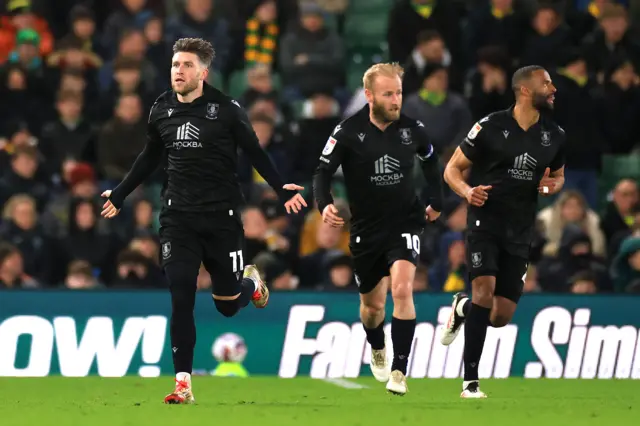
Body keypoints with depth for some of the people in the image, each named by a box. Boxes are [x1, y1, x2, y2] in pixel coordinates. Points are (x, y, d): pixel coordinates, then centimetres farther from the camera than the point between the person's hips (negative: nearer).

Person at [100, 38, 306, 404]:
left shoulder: (226, 109, -8)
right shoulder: (162, 110, 4)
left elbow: (255, 153, 1)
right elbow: (150, 158, 20)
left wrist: (282, 188, -8)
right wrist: (120, 195, 26)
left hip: (222, 217, -2)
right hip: (179, 218, 2)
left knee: (228, 304, 6)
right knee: (181, 299, -10)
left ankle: (252, 283, 44)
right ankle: (183, 384, -7)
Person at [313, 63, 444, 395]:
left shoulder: (411, 129, -5)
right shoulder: (349, 133, -12)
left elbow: (430, 161, 16)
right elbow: (323, 172, -12)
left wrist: (436, 202, 16)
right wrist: (324, 205, -31)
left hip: (405, 223, 0)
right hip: (365, 229, 0)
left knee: (402, 288, -23)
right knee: (372, 305, 14)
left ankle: (399, 371, -21)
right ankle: (377, 350, 49)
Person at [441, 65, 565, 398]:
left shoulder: (554, 136, 5)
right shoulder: (491, 127, -9)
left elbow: (559, 176, 22)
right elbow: (452, 168, -2)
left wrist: (552, 186, -3)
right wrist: (467, 191, -23)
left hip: (520, 230, 4)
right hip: (485, 219, -4)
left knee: (501, 317, 2)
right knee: (485, 289, -24)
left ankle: (463, 308, 39)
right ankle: (470, 382, -17)